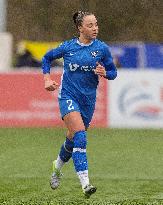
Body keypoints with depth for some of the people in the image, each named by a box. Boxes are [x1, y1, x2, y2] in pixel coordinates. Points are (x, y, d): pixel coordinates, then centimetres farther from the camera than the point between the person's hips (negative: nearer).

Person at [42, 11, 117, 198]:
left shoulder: (102, 48, -2)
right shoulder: (68, 47, -3)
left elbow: (113, 73, 6)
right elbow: (47, 58, 14)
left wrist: (104, 73, -16)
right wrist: (47, 80, 1)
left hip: (88, 100, 3)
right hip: (68, 96, -3)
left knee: (73, 139, 16)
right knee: (80, 137, -21)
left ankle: (57, 166, 48)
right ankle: (85, 184, -27)